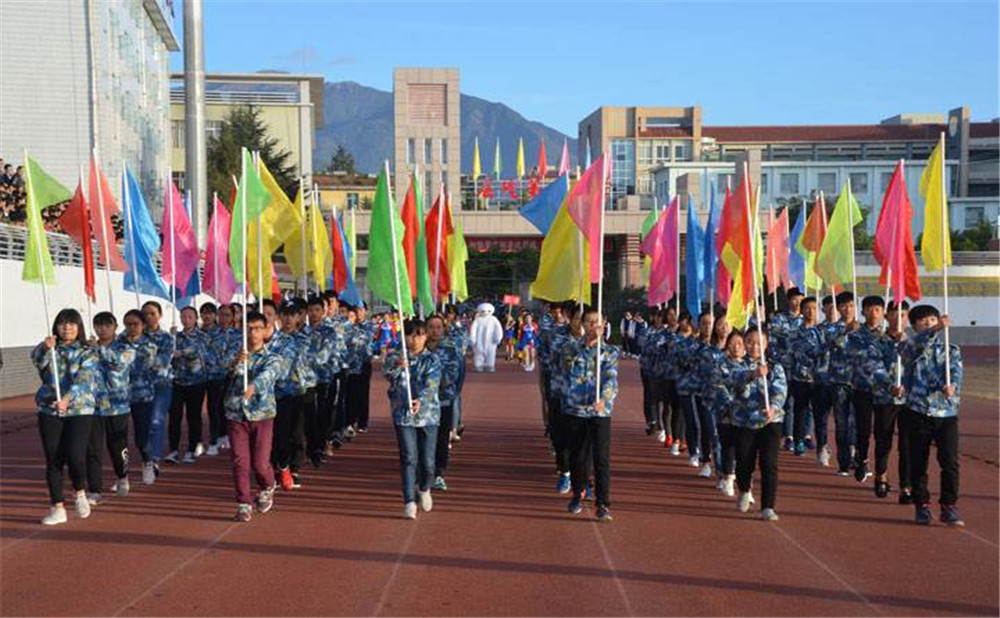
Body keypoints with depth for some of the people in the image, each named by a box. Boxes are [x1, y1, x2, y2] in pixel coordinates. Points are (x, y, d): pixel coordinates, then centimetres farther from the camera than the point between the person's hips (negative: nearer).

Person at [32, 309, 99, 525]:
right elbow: (37, 360, -14)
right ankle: (57, 508, 11)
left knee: (75, 455, -15)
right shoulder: (49, 350, 9)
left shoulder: (87, 354, 2)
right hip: (49, 411, 3)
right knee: (53, 460, 3)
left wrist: (67, 399, -31)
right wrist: (45, 348, -37)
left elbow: (83, 380, -13)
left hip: (79, 410, -2)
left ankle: (80, 493, 13)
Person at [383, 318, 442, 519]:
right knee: (408, 459, -5)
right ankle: (409, 502, 0)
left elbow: (431, 384, -15)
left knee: (427, 460, 6)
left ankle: (424, 489, 35)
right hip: (403, 414, 0)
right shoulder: (396, 357, 1)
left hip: (428, 414, 0)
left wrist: (420, 400, -34)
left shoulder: (432, 360, 0)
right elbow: (386, 371, -21)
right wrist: (397, 365, -44)